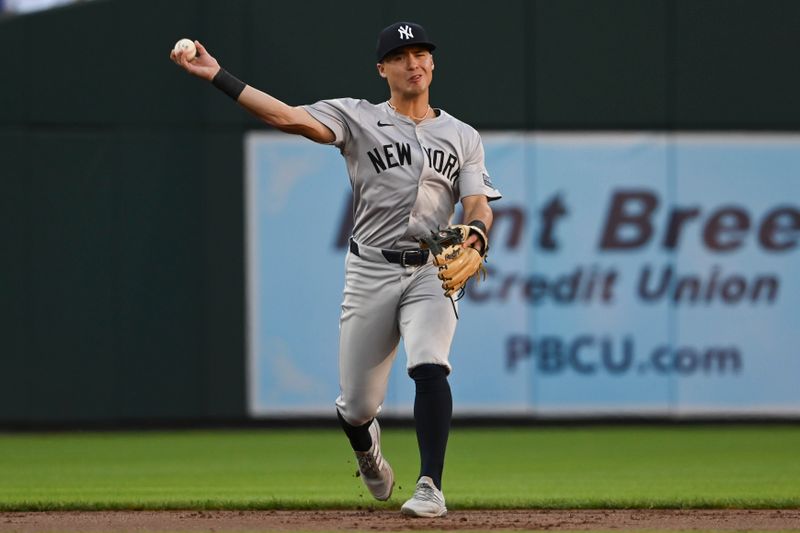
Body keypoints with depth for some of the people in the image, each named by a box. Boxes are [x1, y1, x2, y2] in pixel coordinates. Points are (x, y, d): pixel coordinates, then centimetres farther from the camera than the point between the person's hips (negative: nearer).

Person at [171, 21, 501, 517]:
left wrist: (476, 235, -25)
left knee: (429, 365, -28)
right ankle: (367, 446, 42)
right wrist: (217, 76, -21)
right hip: (371, 272, 0)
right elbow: (289, 117, -10)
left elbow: (479, 205, 1)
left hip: (431, 272, 0)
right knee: (356, 406, 5)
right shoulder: (359, 118, 3)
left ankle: (431, 487, -27)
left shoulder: (463, 137, 10)